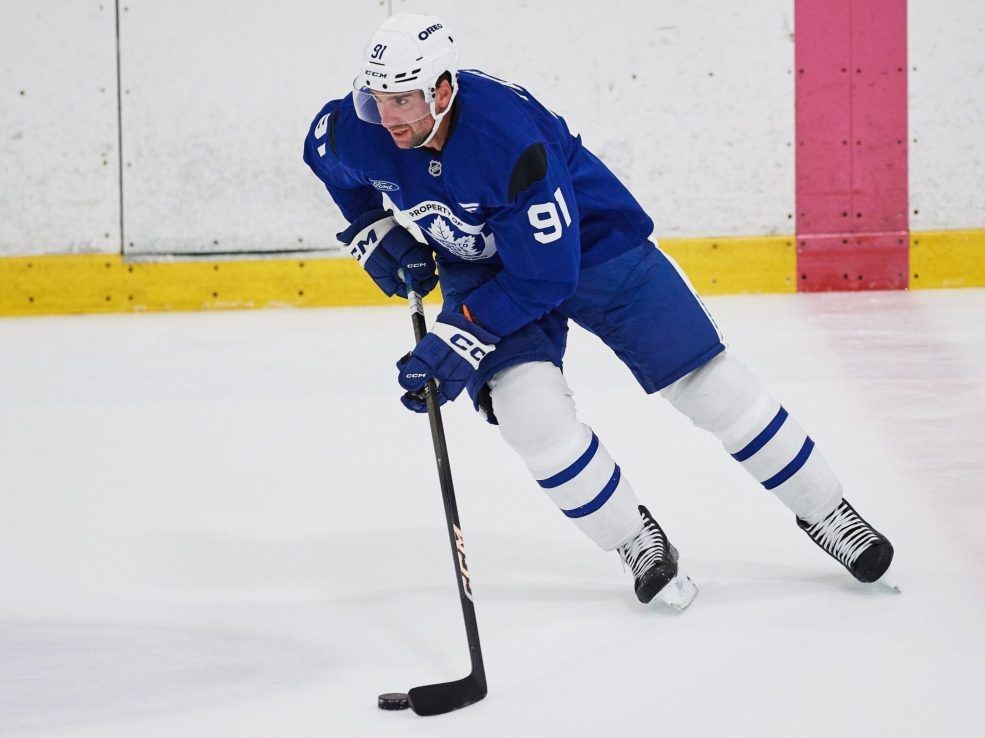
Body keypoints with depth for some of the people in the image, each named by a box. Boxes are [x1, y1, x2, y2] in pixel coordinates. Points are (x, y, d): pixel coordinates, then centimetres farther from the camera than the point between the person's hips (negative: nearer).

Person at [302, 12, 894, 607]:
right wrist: (375, 230, -1)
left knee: (707, 382, -3)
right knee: (529, 410, -20)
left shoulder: (509, 138, -38)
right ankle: (638, 542, 1)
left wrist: (460, 341, -33)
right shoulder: (359, 130, -21)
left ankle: (824, 510, 15)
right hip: (479, 267, 4)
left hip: (591, 243, -4)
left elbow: (545, 274, -32)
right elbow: (327, 154, 7)